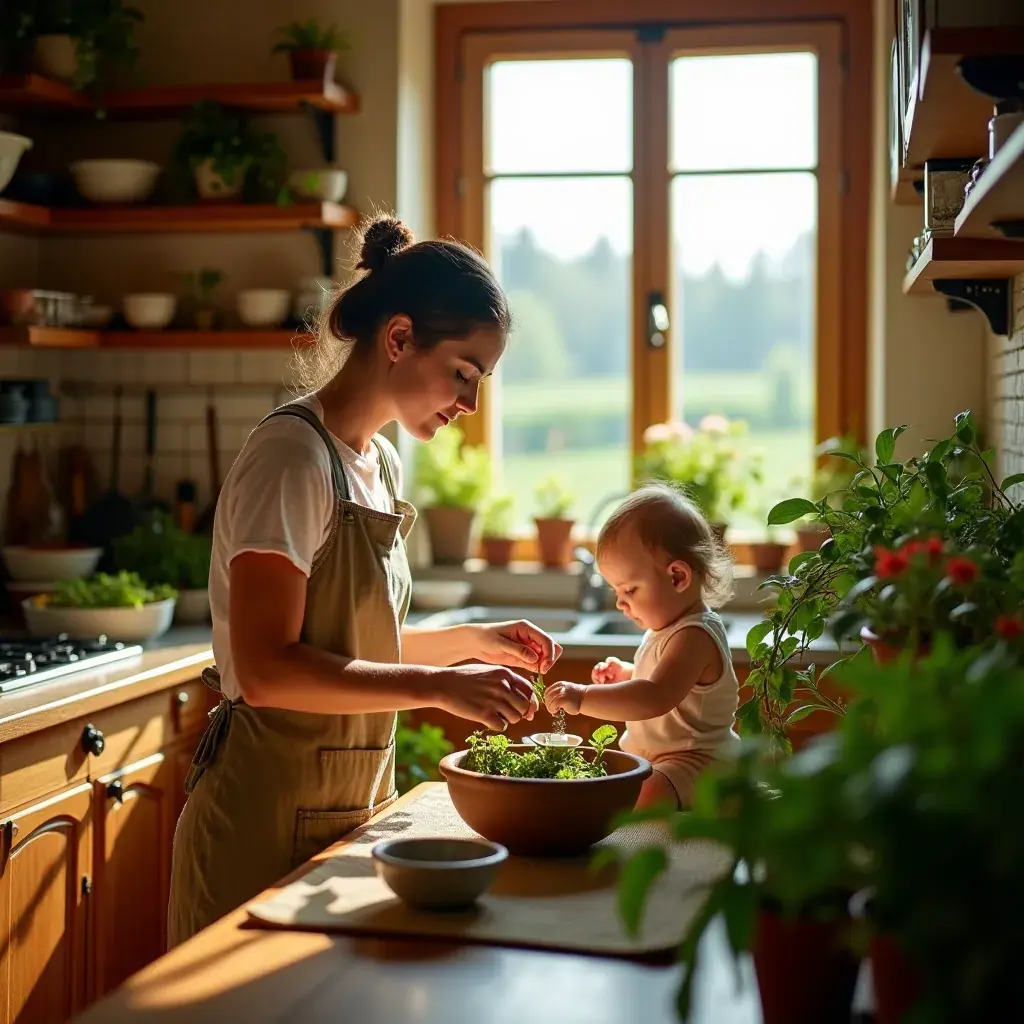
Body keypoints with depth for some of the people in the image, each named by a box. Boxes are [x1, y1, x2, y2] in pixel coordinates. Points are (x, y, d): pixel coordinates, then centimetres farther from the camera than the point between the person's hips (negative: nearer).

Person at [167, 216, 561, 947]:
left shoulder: (382, 462, 10)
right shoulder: (292, 455, -17)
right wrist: (436, 686, -25)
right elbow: (267, 669, -23)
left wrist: (472, 641, 5)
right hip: (273, 814, -8)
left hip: (356, 801, 9)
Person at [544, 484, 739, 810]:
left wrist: (583, 697, -40)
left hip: (693, 765, -12)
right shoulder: (671, 626, 13)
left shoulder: (693, 637, -22)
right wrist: (625, 674, 14)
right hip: (649, 759, 12)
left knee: (646, 798, -38)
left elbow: (655, 698, -38)